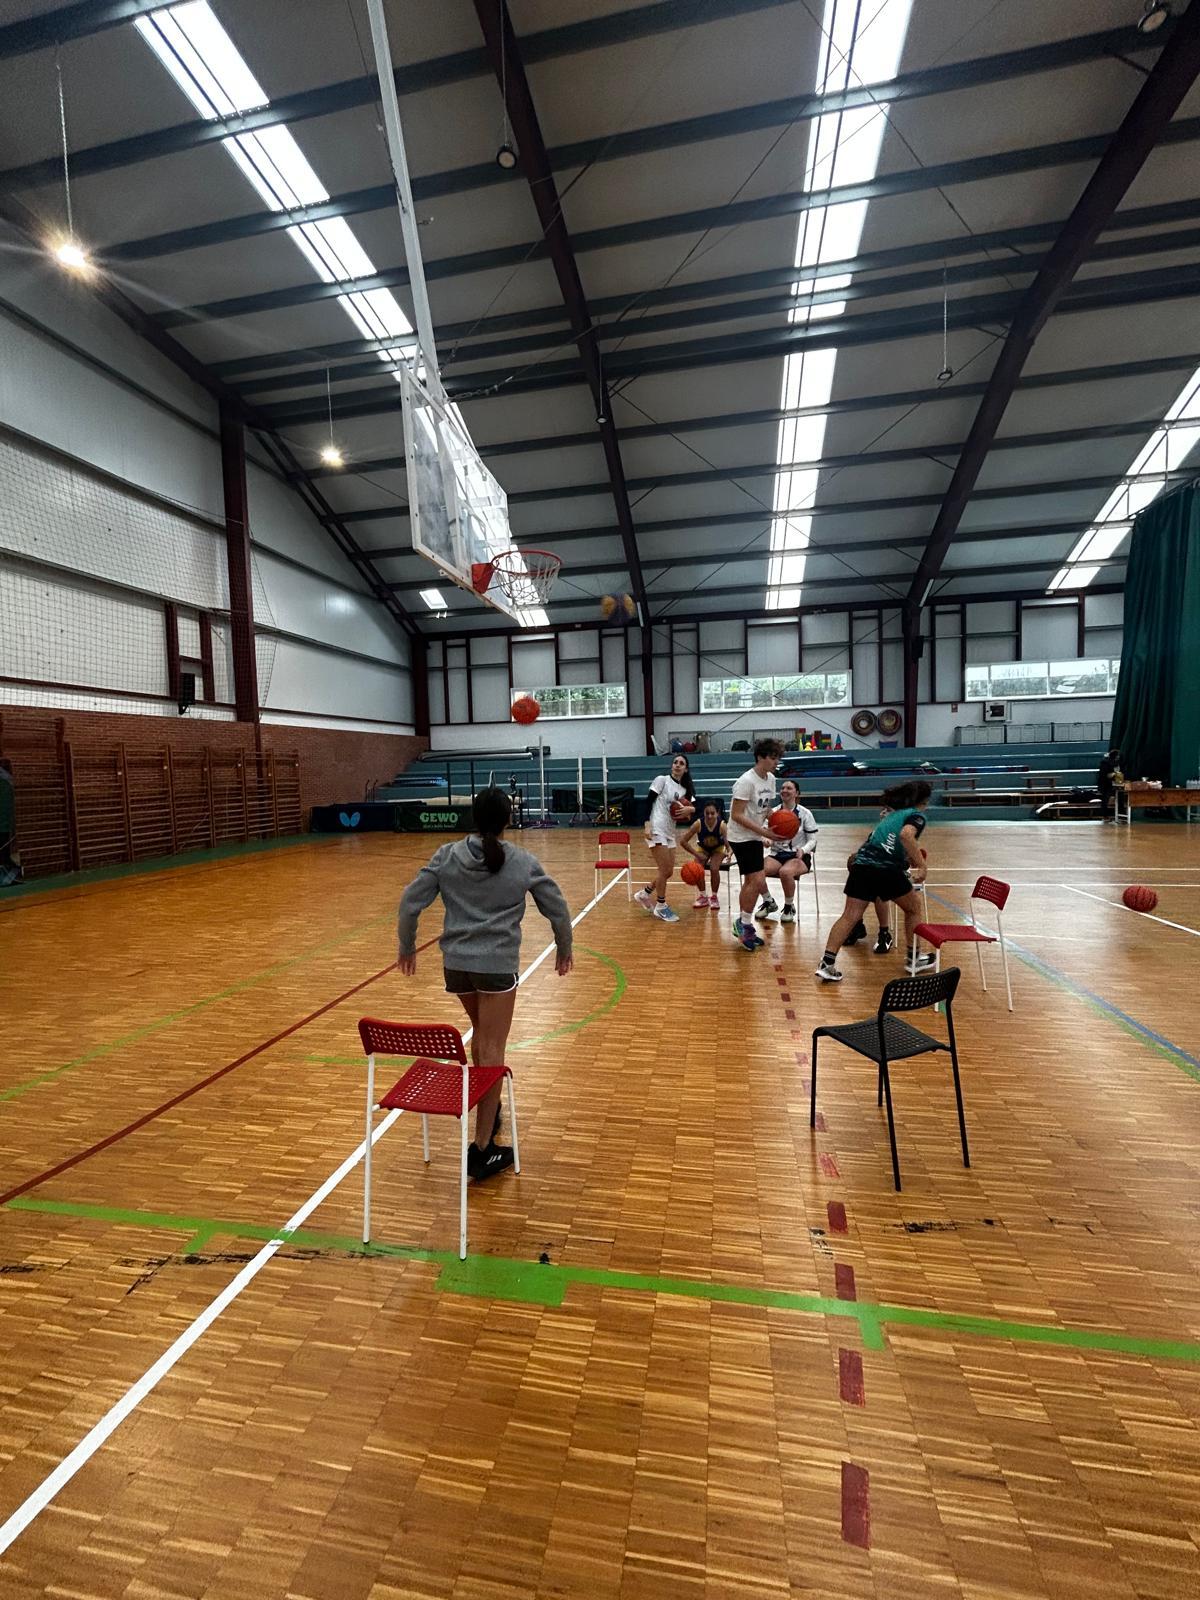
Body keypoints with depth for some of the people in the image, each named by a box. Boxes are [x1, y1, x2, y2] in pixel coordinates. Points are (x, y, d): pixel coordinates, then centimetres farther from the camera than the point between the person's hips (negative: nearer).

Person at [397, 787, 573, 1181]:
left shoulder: (446, 857, -2)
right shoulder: (523, 863, -5)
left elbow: (409, 904, -1)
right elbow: (558, 909, 3)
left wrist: (407, 948, 14)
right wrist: (564, 950, 18)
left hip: (456, 963, 4)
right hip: (497, 965, -3)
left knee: (481, 1033, 27)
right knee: (492, 1050, 5)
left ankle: (488, 1108, 41)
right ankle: (483, 1148, 9)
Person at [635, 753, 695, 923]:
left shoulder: (685, 789, 13)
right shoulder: (662, 779, -4)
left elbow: (687, 814, 12)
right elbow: (648, 801, -9)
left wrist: (690, 810, -11)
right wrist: (647, 825, -18)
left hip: (670, 832, 8)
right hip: (656, 830, -7)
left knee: (668, 872, 10)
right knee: (664, 870, -6)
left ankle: (644, 894, 29)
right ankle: (661, 906, 9)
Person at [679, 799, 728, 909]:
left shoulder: (721, 825, -32)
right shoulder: (698, 823, -31)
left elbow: (728, 843, -32)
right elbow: (683, 841, -25)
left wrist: (729, 852, -55)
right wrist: (696, 854, -28)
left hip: (718, 848, -1)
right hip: (702, 848, 1)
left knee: (714, 869, -26)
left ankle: (714, 897, -1)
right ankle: (703, 896, 0)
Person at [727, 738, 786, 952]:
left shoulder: (770, 779, 5)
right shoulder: (747, 781, -21)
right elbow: (736, 815, -23)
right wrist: (763, 832, -27)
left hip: (755, 837, 9)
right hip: (741, 837, -9)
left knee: (750, 882, 13)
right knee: (758, 881, -12)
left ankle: (742, 925, 26)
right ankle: (744, 924, 5)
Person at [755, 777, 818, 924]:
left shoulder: (805, 813, -3)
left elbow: (812, 840, -2)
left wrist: (803, 850, -23)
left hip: (799, 856, -3)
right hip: (777, 854, 3)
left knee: (785, 872, -37)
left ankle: (789, 907, -8)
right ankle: (768, 902, 3)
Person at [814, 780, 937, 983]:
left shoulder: (891, 813, 27)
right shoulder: (917, 815, 6)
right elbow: (906, 835, -17)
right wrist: (921, 865, -16)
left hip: (862, 865, 5)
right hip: (887, 869, -5)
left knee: (850, 916, 2)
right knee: (913, 907, 21)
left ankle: (827, 963, -7)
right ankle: (914, 958, 32)